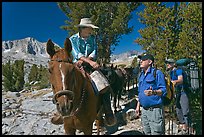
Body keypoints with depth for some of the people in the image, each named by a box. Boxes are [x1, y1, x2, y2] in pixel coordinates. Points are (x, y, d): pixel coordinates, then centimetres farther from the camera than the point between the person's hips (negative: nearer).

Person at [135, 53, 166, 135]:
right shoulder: (141, 75, 14)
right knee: (146, 132, 18)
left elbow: (163, 90, -15)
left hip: (155, 109, -8)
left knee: (156, 132, -1)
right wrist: (138, 106, 17)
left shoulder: (157, 73, -9)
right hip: (144, 110, 8)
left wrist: (154, 92, -34)